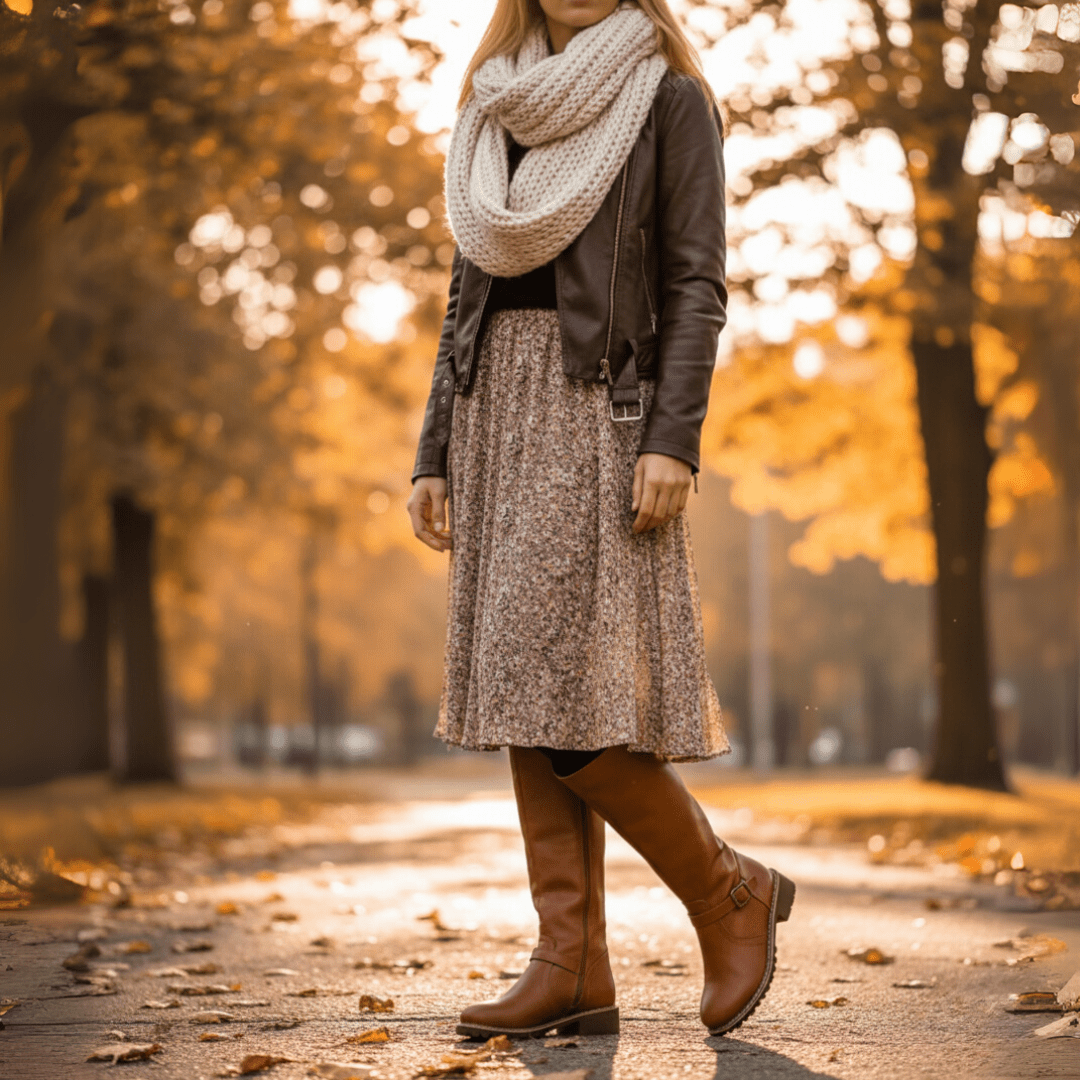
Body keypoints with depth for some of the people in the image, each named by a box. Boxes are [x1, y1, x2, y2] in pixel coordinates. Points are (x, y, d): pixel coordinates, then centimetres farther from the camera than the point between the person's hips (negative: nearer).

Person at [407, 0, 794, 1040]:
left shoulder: (669, 97, 1)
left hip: (602, 418, -6)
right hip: (500, 418, 6)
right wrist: (436, 457, 9)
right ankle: (573, 970, 4)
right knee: (530, 704, 1)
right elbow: (469, 298, 16)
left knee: (563, 698, -13)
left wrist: (673, 442, -17)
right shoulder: (498, 116, 17)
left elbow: (696, 284, -6)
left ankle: (730, 890, 6)